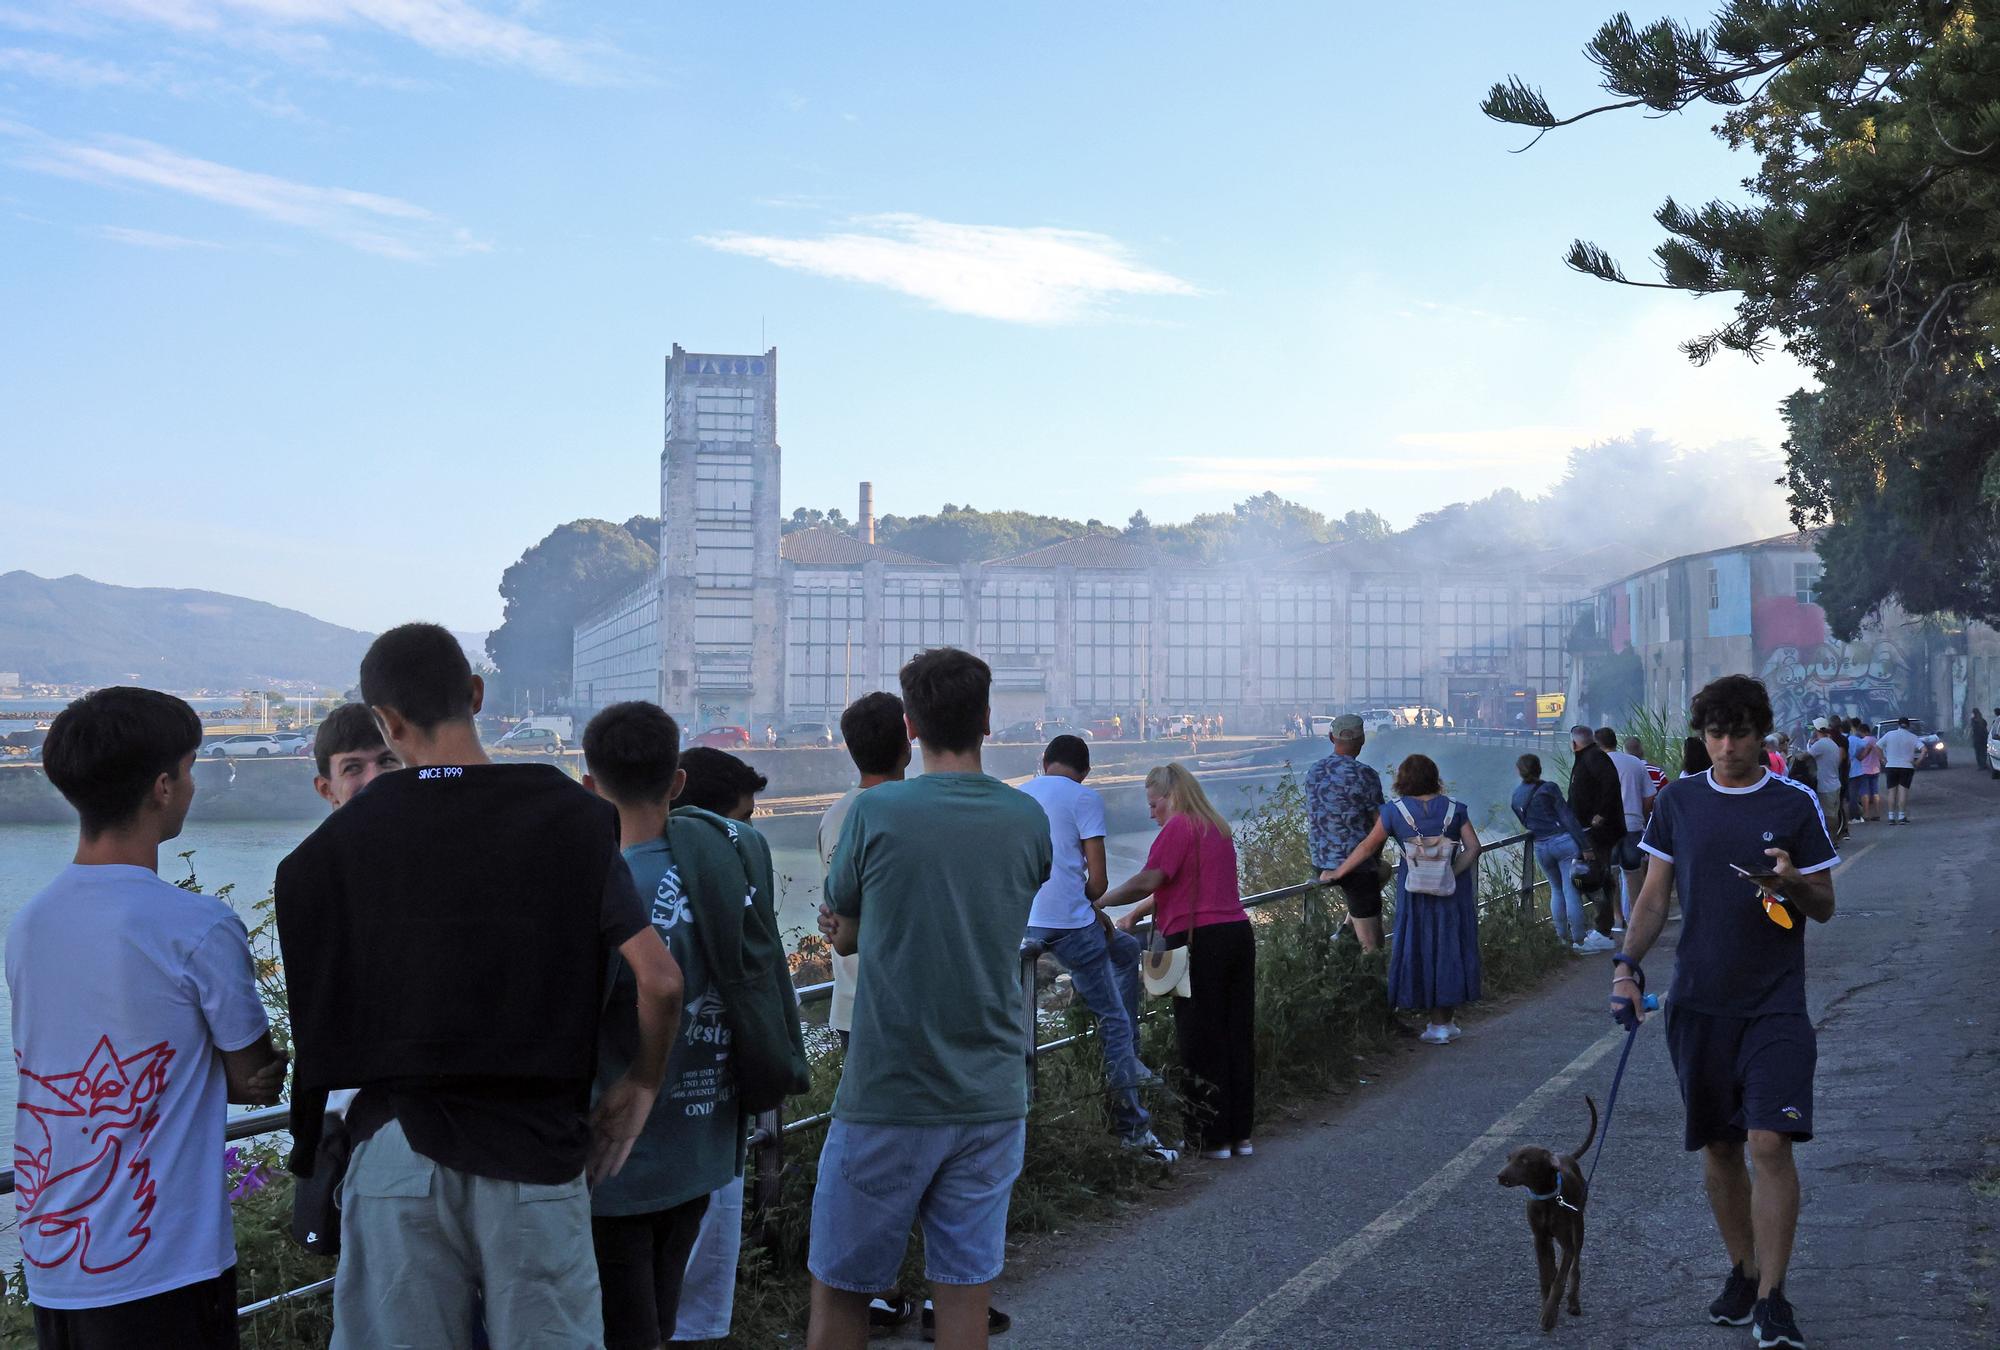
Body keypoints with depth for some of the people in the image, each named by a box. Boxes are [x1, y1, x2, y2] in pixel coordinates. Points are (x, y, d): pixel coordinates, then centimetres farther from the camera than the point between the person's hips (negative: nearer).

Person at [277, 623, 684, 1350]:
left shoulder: (340, 840, -2)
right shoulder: (569, 814, -3)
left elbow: (320, 1006, 0)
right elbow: (660, 980, -8)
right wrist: (641, 1086, 7)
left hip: (397, 1147, 1)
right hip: (536, 1149, 0)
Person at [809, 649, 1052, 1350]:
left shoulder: (875, 812, -10)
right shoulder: (1028, 820, 1)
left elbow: (843, 936, 3)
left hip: (887, 1100, -3)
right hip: (992, 1101, 4)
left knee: (839, 1294, 10)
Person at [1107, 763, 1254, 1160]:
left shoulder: (1178, 827, -8)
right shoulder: (1217, 828, 19)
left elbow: (1147, 881, -17)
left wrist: (1097, 903, -8)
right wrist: (1136, 912, 20)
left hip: (1200, 941, -8)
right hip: (1238, 934, 8)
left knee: (1201, 1041, 1)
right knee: (1237, 1034, 11)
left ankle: (1212, 1138, 5)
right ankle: (1240, 1134, 17)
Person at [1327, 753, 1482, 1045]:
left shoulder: (1395, 811, -6)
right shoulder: (1453, 808, 0)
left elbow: (1368, 846, -3)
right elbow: (1473, 847, -7)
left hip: (1416, 892, -2)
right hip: (1453, 890, 2)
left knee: (1422, 952, 8)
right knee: (1450, 949, 11)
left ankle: (1438, 1024, 12)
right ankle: (1448, 1021, 19)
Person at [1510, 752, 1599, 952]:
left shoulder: (1516, 797, 11)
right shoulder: (1547, 789, -7)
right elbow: (1567, 817, -11)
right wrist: (1585, 846, -12)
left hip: (1540, 847, 5)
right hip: (1564, 841, -5)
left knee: (1556, 890, 19)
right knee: (1571, 890, -3)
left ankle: (1563, 935, 20)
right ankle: (1579, 939, 0)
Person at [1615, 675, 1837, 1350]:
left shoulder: (1797, 804, -1)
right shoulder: (1678, 802, 5)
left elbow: (1824, 908, 3)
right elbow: (1654, 896, 8)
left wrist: (1793, 882, -19)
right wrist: (1627, 962, -7)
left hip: (1775, 1004, -3)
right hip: (1698, 1002, 3)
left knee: (1770, 1143, -13)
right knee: (1718, 1147, 10)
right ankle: (1742, 1271, 29)